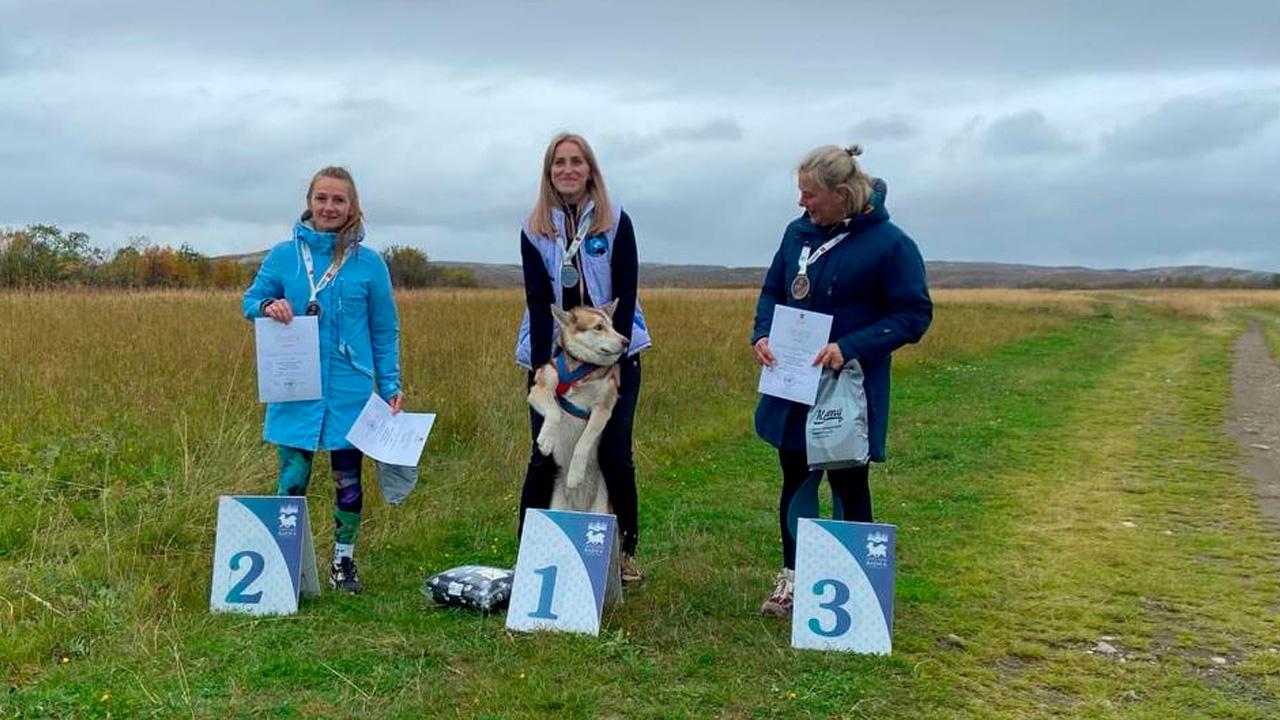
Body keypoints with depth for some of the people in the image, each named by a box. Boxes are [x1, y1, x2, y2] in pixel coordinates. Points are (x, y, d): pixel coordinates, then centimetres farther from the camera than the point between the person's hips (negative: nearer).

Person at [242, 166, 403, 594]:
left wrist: (391, 388, 0)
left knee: (348, 480, 11)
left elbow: (385, 333, 5)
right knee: (292, 479, 1)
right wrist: (268, 306, -14)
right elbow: (250, 301, 10)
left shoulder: (369, 263, 0)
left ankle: (344, 562, 27)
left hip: (350, 392, 0)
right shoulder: (283, 256, 1)